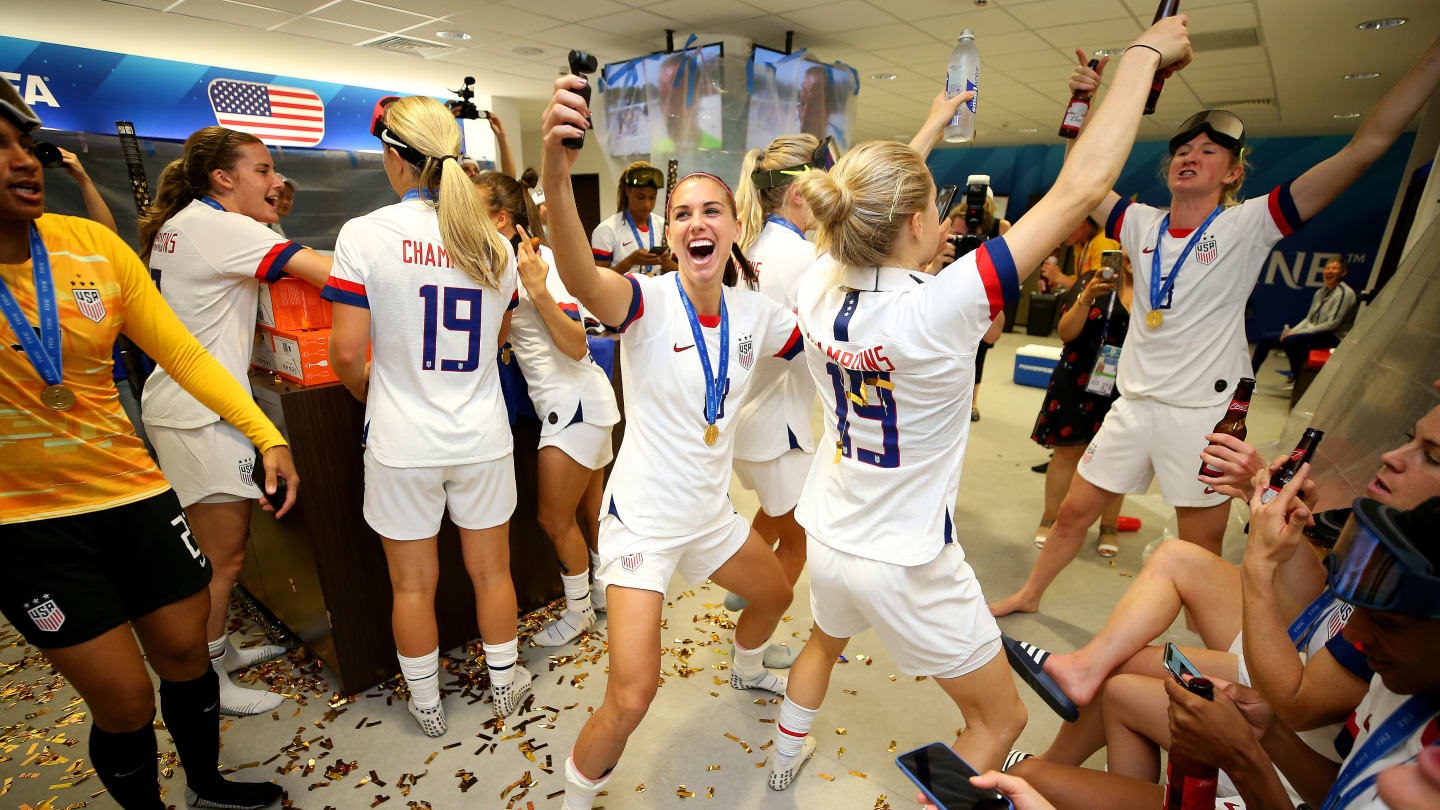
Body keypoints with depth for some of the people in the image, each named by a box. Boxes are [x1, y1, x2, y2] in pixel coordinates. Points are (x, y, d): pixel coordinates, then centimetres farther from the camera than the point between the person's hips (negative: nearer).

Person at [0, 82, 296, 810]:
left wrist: (266, 435, -11)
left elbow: (182, 353, -5)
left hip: (135, 491, 3)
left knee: (186, 655, 16)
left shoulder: (93, 245, -4)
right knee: (124, 701, 4)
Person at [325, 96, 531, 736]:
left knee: (413, 584, 16)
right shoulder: (495, 244, 0)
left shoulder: (364, 235, -11)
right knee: (491, 572, 18)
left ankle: (427, 706, 36)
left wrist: (369, 393, 9)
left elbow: (347, 354, -11)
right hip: (482, 436, 3)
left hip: (404, 441, -2)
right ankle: (505, 686, 38)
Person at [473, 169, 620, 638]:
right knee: (589, 512, 20)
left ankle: (577, 614, 24)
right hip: (574, 401, 9)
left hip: (575, 401, -9)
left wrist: (539, 290, -30)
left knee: (554, 518, 4)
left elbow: (576, 345, -23)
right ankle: (607, 593, 38)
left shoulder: (540, 261, -16)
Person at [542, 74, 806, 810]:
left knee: (775, 595, 28)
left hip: (710, 512, 6)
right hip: (643, 520, -6)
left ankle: (745, 670, 65)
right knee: (631, 698, -11)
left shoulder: (754, 311, -4)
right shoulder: (650, 301, -22)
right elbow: (582, 280, -44)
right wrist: (555, 173, -62)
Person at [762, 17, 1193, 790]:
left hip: (829, 535, 7)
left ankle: (784, 759, 61)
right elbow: (1080, 188, -23)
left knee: (824, 641, 38)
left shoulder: (816, 291, -12)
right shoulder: (937, 309, -29)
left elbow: (871, 208, 9)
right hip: (907, 565, -6)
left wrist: (933, 124, 20)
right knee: (1000, 718, 22)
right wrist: (1146, 53, -9)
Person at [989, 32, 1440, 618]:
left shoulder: (1249, 224, -3)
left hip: (1205, 415, -3)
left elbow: (1366, 146, -9)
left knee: (1201, 553, 8)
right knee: (1073, 512, 12)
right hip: (1133, 405, 3)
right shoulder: (1143, 224, 7)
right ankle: (1029, 595, 32)